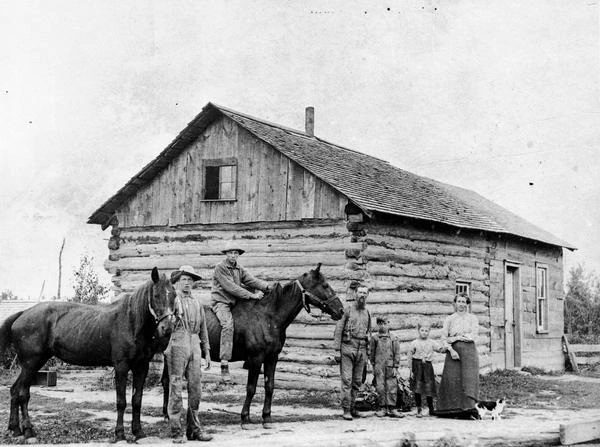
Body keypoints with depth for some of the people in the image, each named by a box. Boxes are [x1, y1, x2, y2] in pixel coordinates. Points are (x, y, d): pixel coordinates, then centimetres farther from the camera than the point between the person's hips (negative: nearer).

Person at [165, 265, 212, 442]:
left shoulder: (198, 304, 19)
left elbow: (203, 329, 21)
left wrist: (207, 352, 15)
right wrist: (166, 348, -19)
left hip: (195, 348, 5)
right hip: (177, 346, -5)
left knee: (195, 388, 5)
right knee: (175, 388, -4)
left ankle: (194, 429, 12)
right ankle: (176, 431, -1)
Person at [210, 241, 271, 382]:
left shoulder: (240, 269, 14)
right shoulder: (220, 268, -7)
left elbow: (252, 280, 1)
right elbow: (230, 287, -16)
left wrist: (267, 286, -18)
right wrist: (251, 295, -20)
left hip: (235, 302, 8)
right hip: (221, 302, -8)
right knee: (228, 324, -31)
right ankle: (224, 365, -36)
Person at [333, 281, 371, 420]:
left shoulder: (367, 312, 13)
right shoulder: (348, 309, -2)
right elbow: (338, 329, -4)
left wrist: (367, 353, 14)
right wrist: (337, 350, -9)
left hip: (361, 349, 5)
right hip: (348, 347, -5)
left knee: (357, 381, 7)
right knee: (347, 380, -7)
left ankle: (352, 407, 16)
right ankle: (346, 410, -6)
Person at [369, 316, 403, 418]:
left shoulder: (393, 339, 6)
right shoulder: (374, 338, 6)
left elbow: (397, 354, 6)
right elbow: (371, 352, 9)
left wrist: (395, 367, 0)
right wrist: (373, 365, 4)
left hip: (390, 367, 0)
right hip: (379, 367, 0)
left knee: (392, 388, 0)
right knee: (380, 388, -1)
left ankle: (392, 409, 5)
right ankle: (382, 408, 7)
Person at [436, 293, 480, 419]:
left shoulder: (472, 318, 10)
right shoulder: (449, 319, 13)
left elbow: (473, 336, -1)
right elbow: (443, 338, 5)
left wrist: (456, 338, -5)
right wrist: (451, 350, -10)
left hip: (469, 350, -1)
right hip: (453, 350, 1)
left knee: (469, 377, -13)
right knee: (452, 379, -8)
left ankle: (469, 408, -22)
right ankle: (452, 410, -5)